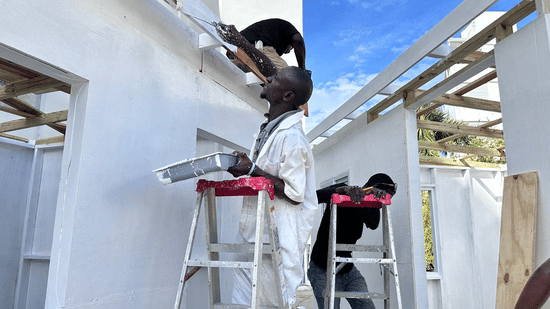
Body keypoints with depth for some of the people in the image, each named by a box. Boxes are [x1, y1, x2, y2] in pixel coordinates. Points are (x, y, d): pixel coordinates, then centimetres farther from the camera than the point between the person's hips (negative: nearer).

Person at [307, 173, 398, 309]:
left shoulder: (365, 207, 6)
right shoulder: (340, 193, -9)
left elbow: (373, 224, -16)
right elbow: (315, 197, -28)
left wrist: (377, 196, -34)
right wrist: (345, 189, -44)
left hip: (348, 269, 6)